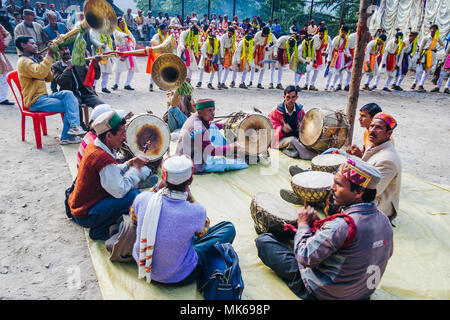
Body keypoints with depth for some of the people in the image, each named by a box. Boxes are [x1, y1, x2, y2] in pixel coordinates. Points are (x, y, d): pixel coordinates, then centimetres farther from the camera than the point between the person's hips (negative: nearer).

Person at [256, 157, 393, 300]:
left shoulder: (343, 225, -34)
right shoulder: (384, 220, -9)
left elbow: (305, 257, -28)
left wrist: (303, 224, -9)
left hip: (325, 294, -7)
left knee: (263, 240, 0)